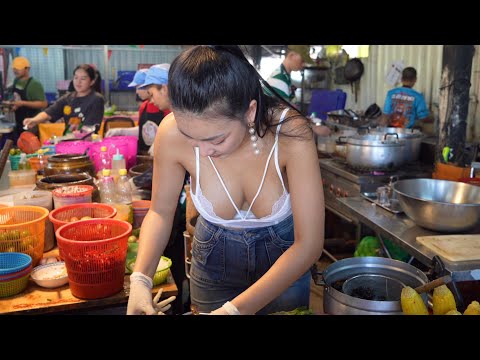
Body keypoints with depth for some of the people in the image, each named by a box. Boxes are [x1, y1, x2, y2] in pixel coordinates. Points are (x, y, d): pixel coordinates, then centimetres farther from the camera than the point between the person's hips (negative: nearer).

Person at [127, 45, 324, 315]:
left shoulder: (291, 133, -32)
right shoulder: (173, 133, -27)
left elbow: (309, 243, -29)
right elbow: (160, 212, -10)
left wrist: (236, 309, -37)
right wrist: (141, 278, -26)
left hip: (286, 258, -1)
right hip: (215, 259, 1)